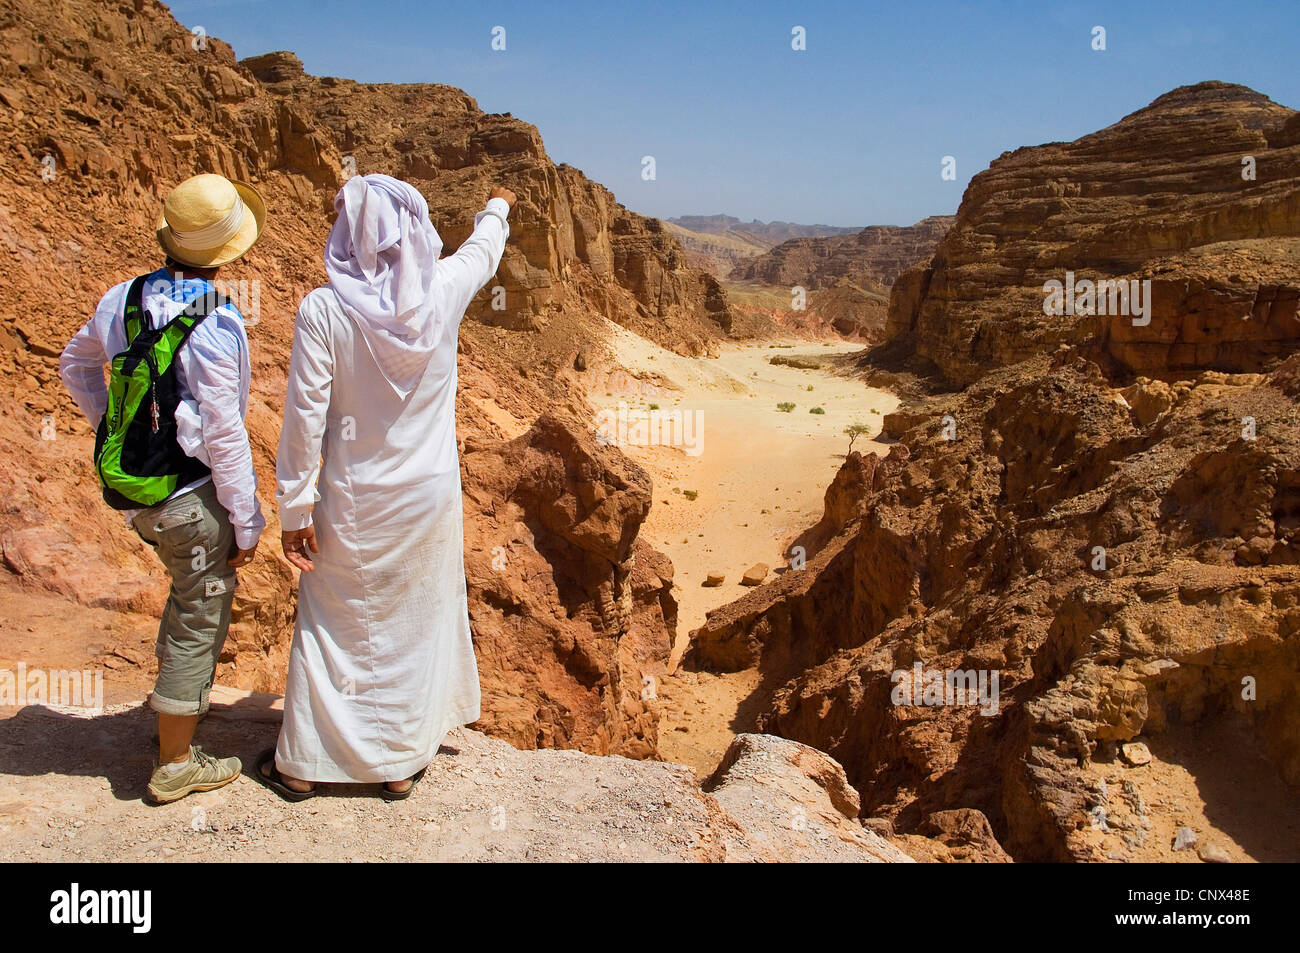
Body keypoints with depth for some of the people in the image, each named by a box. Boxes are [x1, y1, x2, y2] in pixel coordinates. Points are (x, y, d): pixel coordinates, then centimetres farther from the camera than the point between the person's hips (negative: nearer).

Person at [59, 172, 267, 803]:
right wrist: (247, 524, -11)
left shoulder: (124, 299, 1)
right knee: (200, 618, 7)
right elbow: (224, 438, -20)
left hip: (132, 488, 8)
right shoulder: (215, 328, -22)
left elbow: (75, 364, 17)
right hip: (193, 497, -8)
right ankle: (176, 763, 19)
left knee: (190, 592, 30)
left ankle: (174, 693, 50)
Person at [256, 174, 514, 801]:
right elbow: (484, 250, 15)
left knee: (330, 626, 14)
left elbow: (306, 415, -14)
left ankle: (301, 765, 28)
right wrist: (497, 207, 38)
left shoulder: (324, 309, -16)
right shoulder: (442, 291, -8)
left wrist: (294, 510, -5)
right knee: (418, 622, 16)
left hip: (353, 501, -2)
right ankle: (400, 763, 28)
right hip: (430, 492, 2)